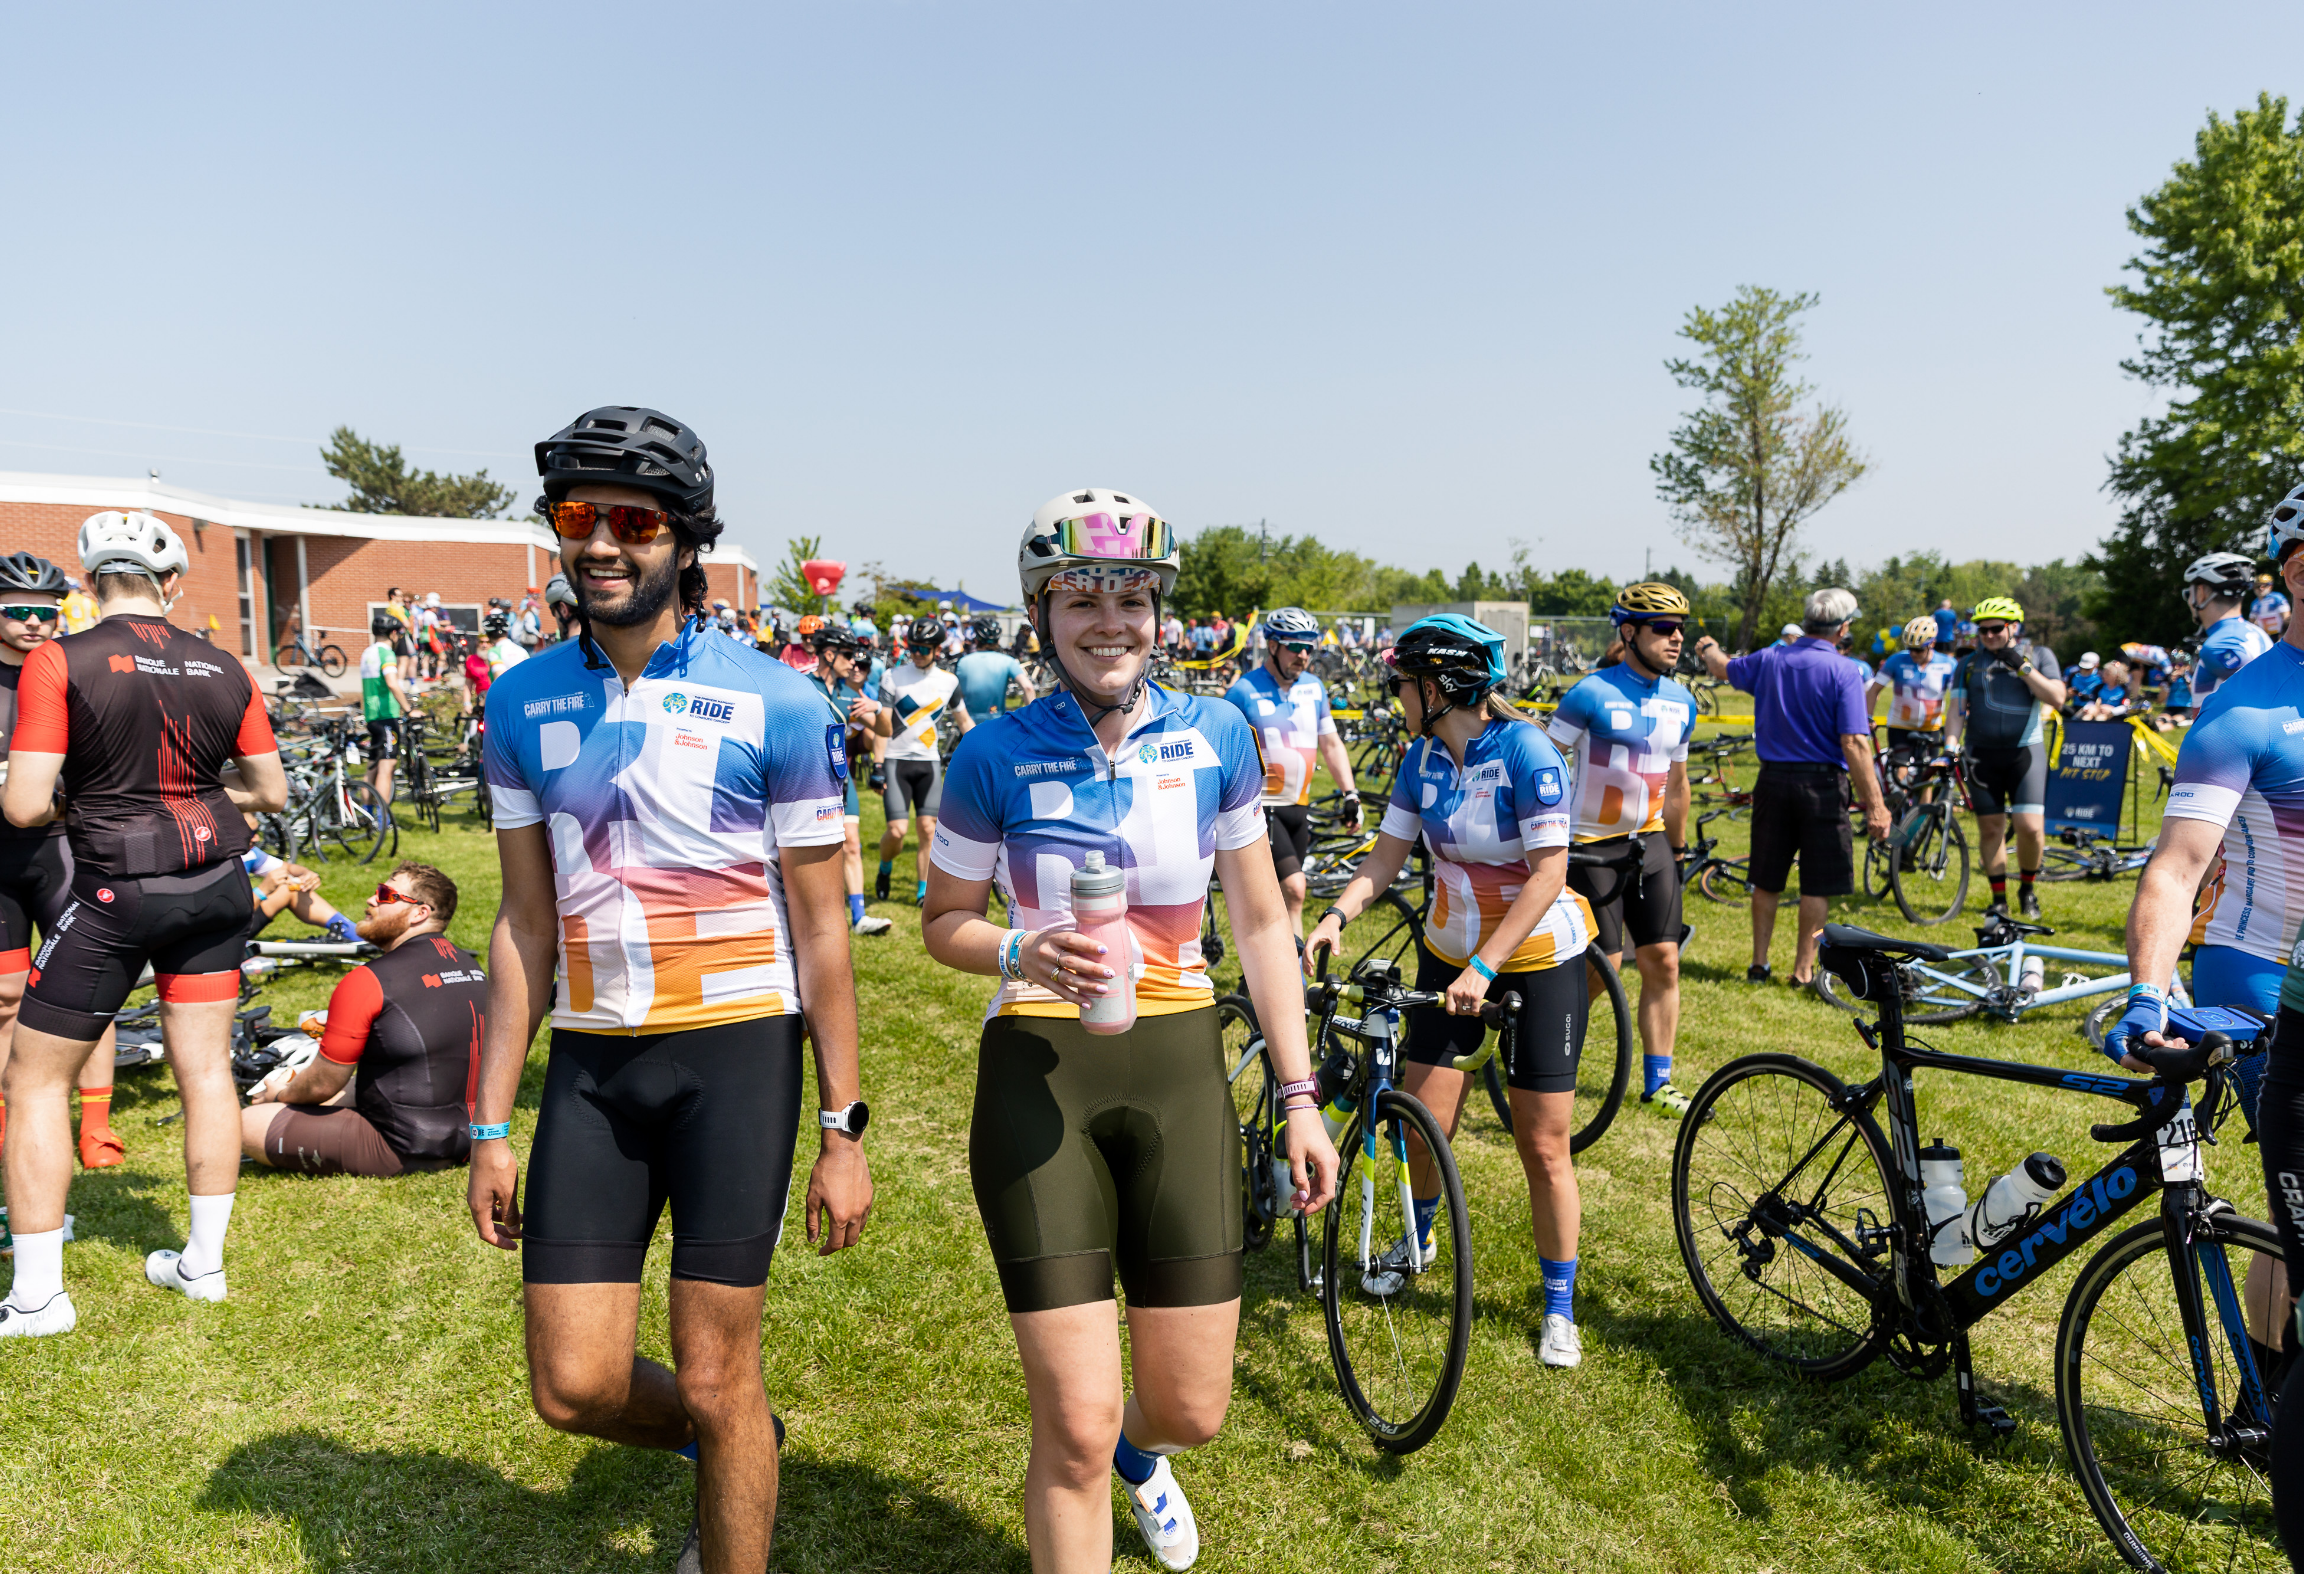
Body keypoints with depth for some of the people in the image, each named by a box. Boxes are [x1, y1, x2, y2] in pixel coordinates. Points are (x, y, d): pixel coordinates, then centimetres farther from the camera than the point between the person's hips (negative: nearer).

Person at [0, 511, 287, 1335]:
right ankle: (203, 1262, 24)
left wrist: (72, 799, 7)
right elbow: (272, 792, 8)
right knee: (205, 1072, 13)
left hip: (115, 893, -4)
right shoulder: (224, 670, 2)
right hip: (215, 884, 4)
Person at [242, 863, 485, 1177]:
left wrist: (281, 1094, 13)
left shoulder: (368, 981, -18)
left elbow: (323, 1084, -10)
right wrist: (348, 1039, 26)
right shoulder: (472, 966, 5)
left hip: (400, 1151, -8)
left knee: (248, 1123, -1)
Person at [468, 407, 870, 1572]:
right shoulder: (523, 702, 5)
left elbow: (820, 928, -5)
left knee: (714, 1379, 3)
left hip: (736, 1050, -4)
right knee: (574, 1388, 6)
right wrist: (491, 1126, 8)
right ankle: (728, 1444, 39)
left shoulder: (773, 702, -8)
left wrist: (843, 1130, -6)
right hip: (591, 1062, 4)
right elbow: (525, 924, 8)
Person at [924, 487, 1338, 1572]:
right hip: (1037, 1078, -2)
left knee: (1190, 1410, 10)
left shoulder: (1214, 736, 1)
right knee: (1075, 1425, -3)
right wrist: (1021, 955, -17)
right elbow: (943, 920, 5)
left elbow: (1261, 922, 6)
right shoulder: (996, 755, -5)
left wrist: (1299, 1094, 3)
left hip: (1179, 1073, 2)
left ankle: (1138, 1450, 48)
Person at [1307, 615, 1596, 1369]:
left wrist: (1483, 967, -27)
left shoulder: (1526, 751, -21)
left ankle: (1559, 1308, 19)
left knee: (1543, 1145, 1)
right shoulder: (1423, 756, -3)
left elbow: (1547, 874, -23)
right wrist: (1335, 916, -18)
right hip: (1450, 952, 5)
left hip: (1539, 960, -5)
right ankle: (1418, 1236, 36)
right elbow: (1386, 856, 0)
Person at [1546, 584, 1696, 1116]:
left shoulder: (1681, 702, 7)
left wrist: (1679, 850, 20)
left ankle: (1657, 1081, 18)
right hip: (1591, 847, -6)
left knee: (1663, 962, 4)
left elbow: (1677, 781, 17)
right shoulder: (1592, 693, -12)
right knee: (1601, 970, -5)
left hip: (1651, 845, 6)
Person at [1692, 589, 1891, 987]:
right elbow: (1854, 744, -18)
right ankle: (1803, 969, 11)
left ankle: (1759, 964, 21)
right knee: (1817, 885, 6)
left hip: (1773, 779, 5)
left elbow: (1723, 669, 24)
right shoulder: (1842, 671, -12)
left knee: (1767, 880, 14)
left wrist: (1709, 649, 47)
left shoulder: (1769, 660, 2)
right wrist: (1874, 804, -16)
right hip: (1822, 783, -4)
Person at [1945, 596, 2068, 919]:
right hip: (1982, 755, 1)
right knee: (1990, 829, 2)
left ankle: (2027, 888, 13)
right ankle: (1998, 899, 13)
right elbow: (1957, 709, 6)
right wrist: (1950, 744, -9)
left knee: (2031, 827, -11)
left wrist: (2021, 666, -12)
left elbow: (2056, 697, -6)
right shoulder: (1969, 663, 9)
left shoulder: (2038, 655, 7)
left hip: (2026, 751, -1)